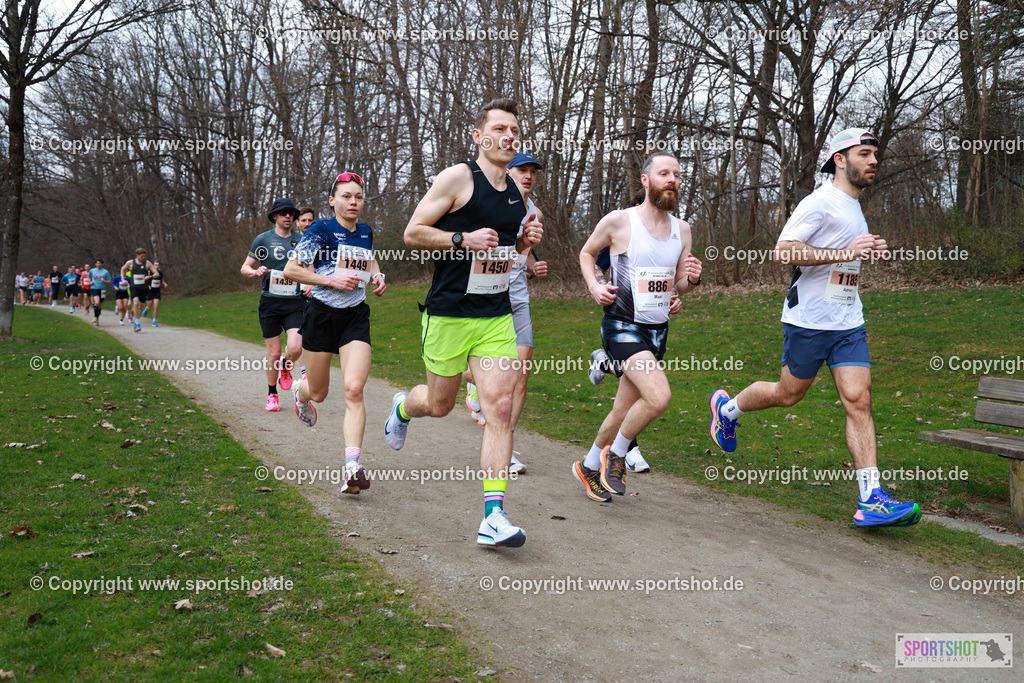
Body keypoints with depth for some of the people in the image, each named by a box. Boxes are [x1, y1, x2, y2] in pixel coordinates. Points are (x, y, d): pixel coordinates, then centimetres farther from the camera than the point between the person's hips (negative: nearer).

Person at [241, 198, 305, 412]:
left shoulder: (301, 239, 7)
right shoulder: (263, 239, 2)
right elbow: (245, 268, 7)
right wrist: (256, 271, -15)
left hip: (294, 302, 1)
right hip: (270, 302, -1)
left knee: (295, 348, -16)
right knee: (273, 353, 1)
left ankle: (285, 367, 20)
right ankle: (272, 395, 21)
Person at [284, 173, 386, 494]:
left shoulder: (366, 232, 8)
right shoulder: (321, 230, -7)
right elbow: (290, 269, -8)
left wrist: (377, 275, 8)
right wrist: (332, 280, -17)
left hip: (356, 317, 3)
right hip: (322, 315, -3)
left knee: (354, 389, -15)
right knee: (318, 393, 11)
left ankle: (352, 467, -17)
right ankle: (301, 389, 52)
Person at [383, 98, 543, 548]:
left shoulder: (515, 192, 11)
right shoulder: (457, 178, -9)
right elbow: (413, 233, -8)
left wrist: (525, 241, 4)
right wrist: (463, 239, -21)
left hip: (497, 318, 5)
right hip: (448, 314, -4)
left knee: (501, 408, -9)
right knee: (440, 405, 11)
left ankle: (493, 516, -7)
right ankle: (403, 407, 49)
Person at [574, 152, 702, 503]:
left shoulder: (682, 229, 7)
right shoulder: (618, 221, -8)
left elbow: (679, 285, 16)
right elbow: (587, 253, 9)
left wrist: (691, 279, -7)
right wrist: (594, 287, -8)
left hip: (658, 330, 6)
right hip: (622, 326, -6)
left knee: (624, 411, 13)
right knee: (659, 397, -24)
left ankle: (589, 466, 36)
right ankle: (615, 455, 2)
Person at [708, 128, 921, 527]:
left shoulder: (854, 208, 18)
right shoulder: (821, 202, -12)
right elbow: (783, 252, -21)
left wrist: (868, 252, 13)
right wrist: (844, 253, -25)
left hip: (850, 323, 7)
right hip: (809, 320, -7)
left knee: (859, 400, -4)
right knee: (789, 394, 7)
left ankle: (871, 499, -6)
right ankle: (727, 408, 36)